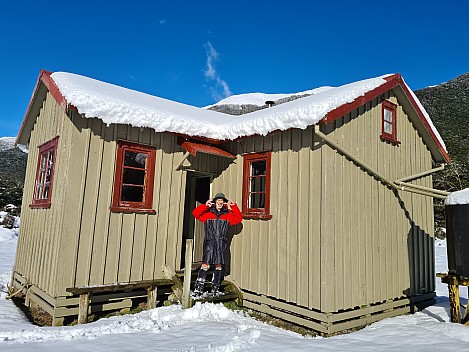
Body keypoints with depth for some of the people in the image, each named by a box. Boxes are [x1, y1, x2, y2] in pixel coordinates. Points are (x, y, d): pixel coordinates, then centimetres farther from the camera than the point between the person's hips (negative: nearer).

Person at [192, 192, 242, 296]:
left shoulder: (228, 215, 10)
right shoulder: (207, 213, 5)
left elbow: (238, 218, 1)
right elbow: (195, 213, -3)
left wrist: (234, 206, -8)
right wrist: (205, 205, -15)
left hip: (222, 244, 2)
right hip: (210, 242, -2)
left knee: (219, 266, 8)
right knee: (205, 265, -7)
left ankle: (215, 288, 20)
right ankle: (198, 287, 2)